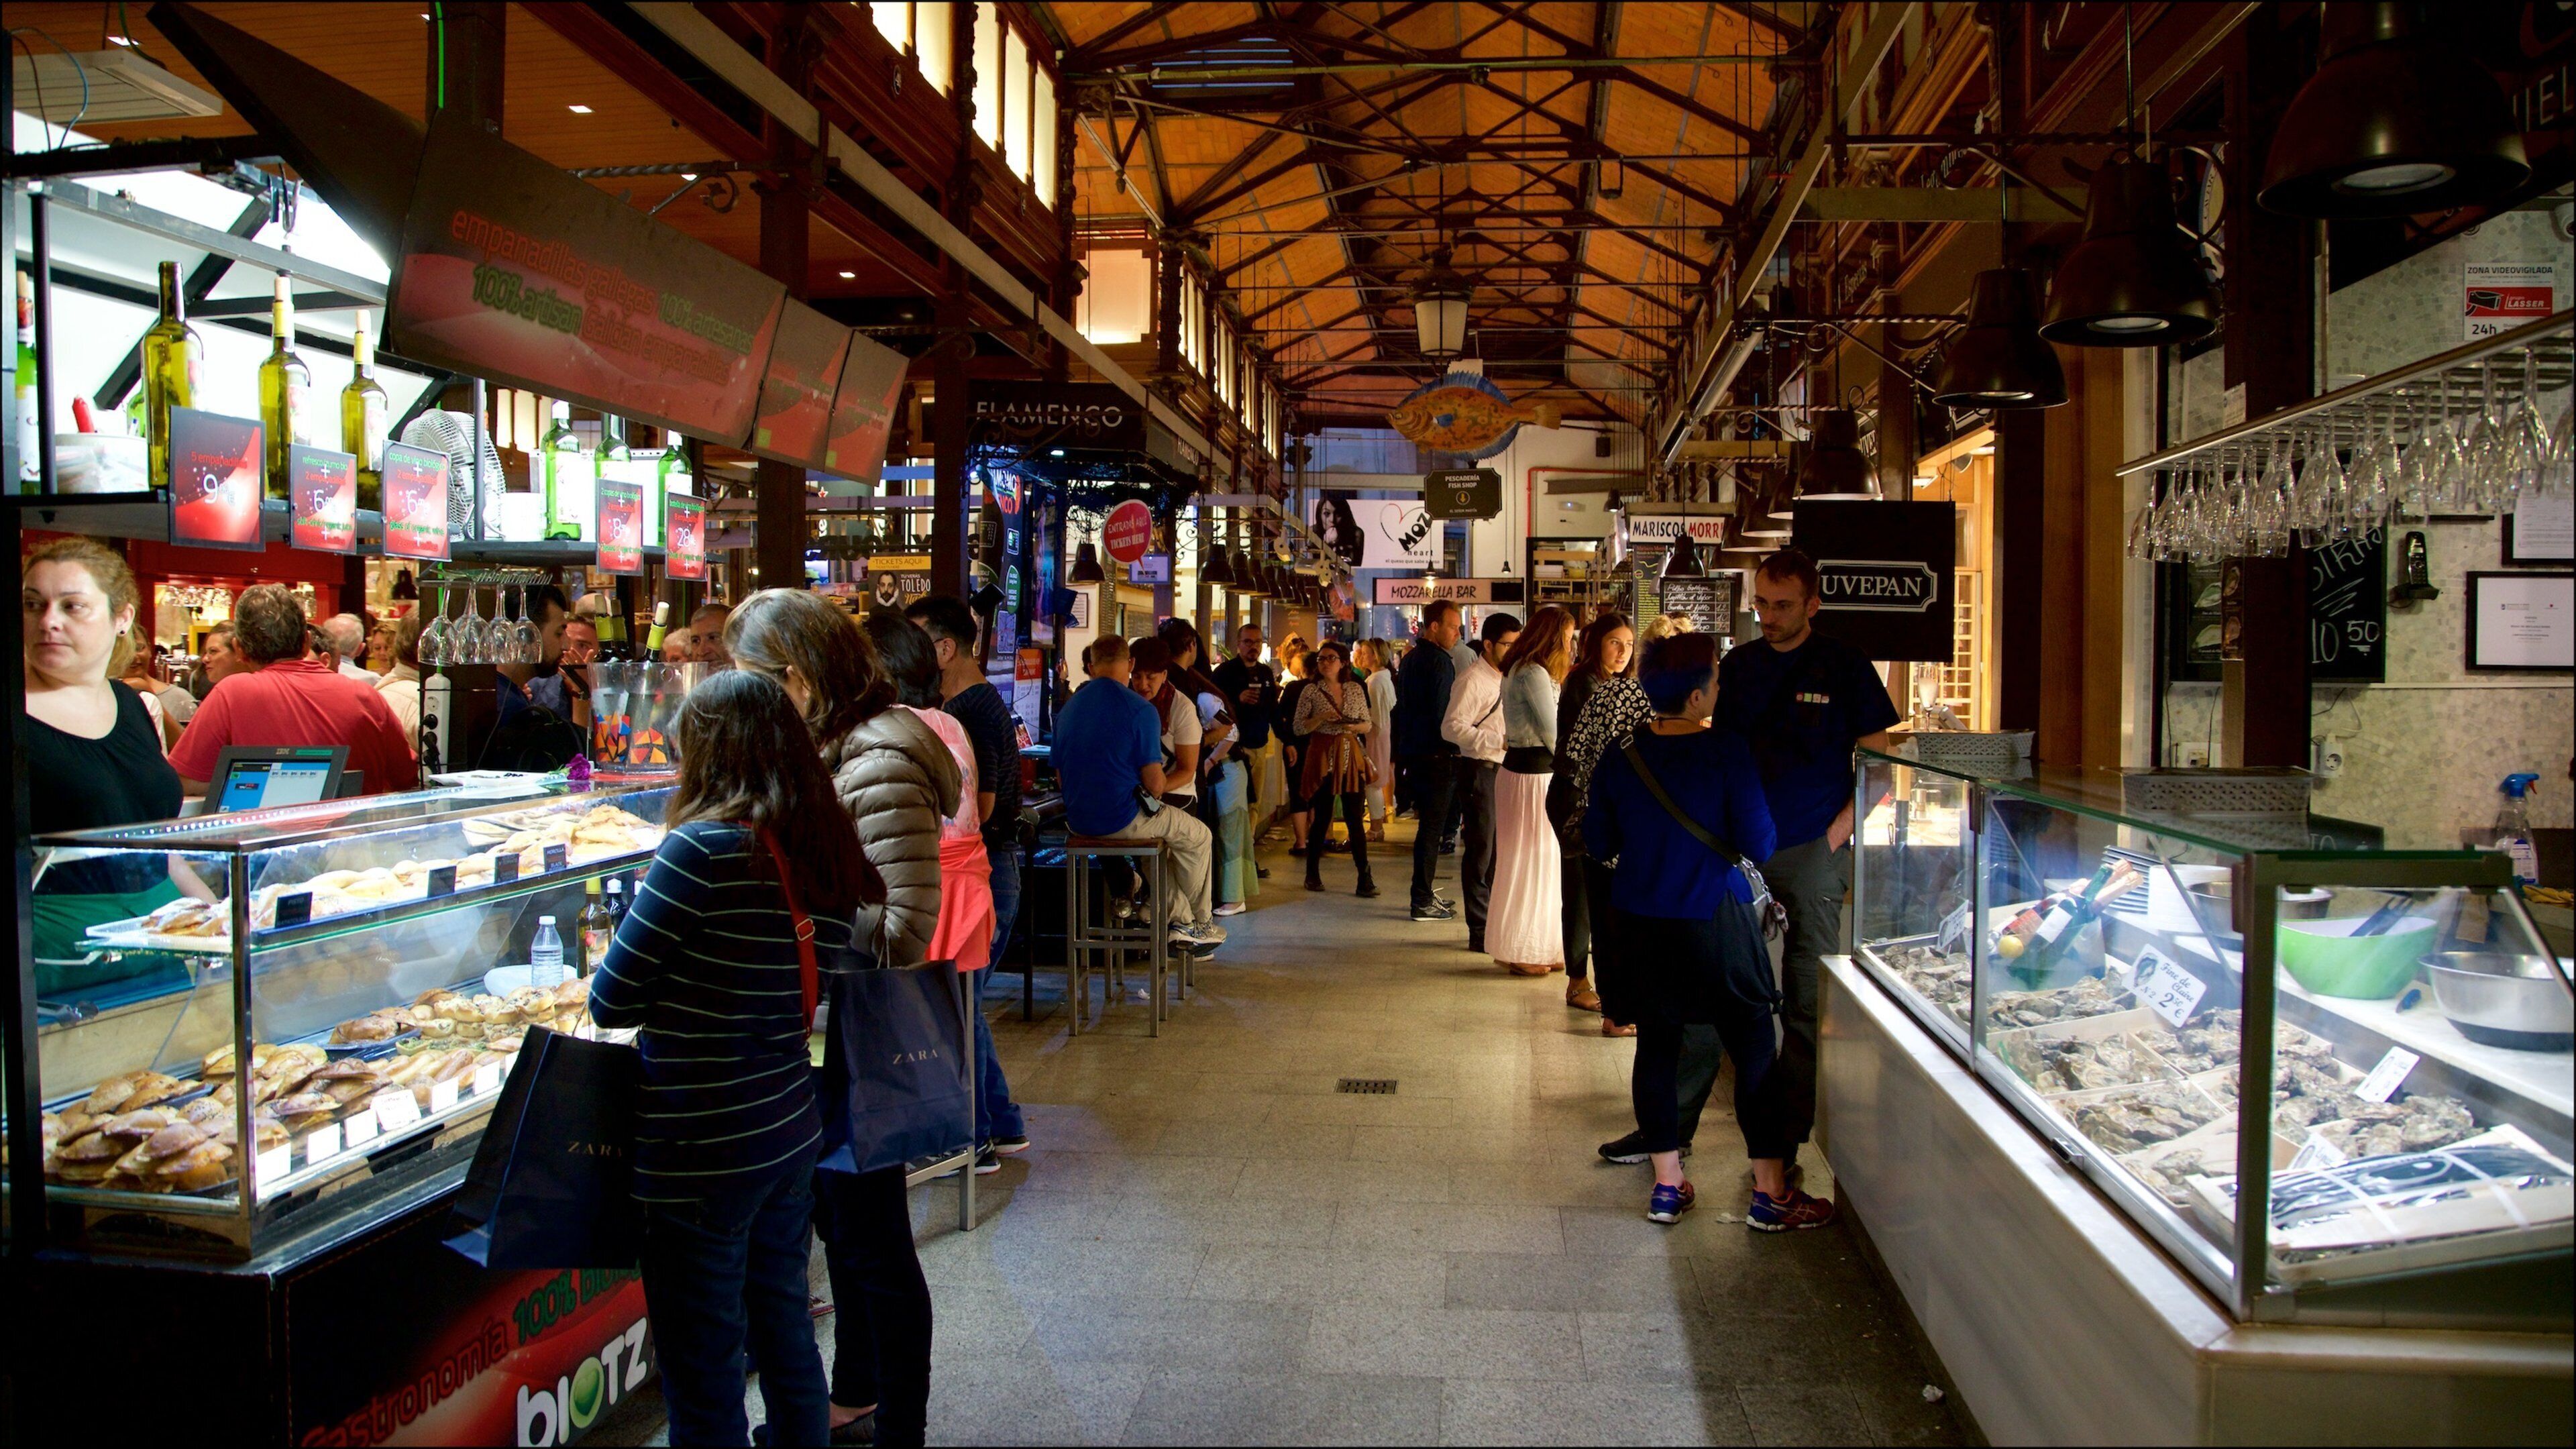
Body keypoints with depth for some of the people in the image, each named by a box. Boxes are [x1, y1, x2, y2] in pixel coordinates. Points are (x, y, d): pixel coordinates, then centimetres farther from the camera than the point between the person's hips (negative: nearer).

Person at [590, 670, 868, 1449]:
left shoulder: (704, 848, -20)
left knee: (703, 1375, 8)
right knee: (785, 1336, 23)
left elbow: (612, 1002, -15)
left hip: (700, 1151, -7)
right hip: (792, 1131, 7)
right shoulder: (821, 849, 1)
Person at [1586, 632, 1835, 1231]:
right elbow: (1759, 843, -13)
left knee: (1656, 1047, 13)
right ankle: (1770, 1193, 12)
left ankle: (1667, 1186, 18)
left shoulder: (1619, 759, -2)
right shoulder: (1726, 753, -14)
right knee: (1755, 1051, 7)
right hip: (1716, 924, -4)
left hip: (1641, 927, 4)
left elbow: (1598, 844, 5)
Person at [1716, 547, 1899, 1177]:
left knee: (1805, 1003, 3)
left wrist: (1838, 832, -10)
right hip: (1739, 848, 4)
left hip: (1811, 849, -3)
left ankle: (1786, 1138, 11)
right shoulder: (1738, 665, 10)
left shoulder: (1844, 666, -1)